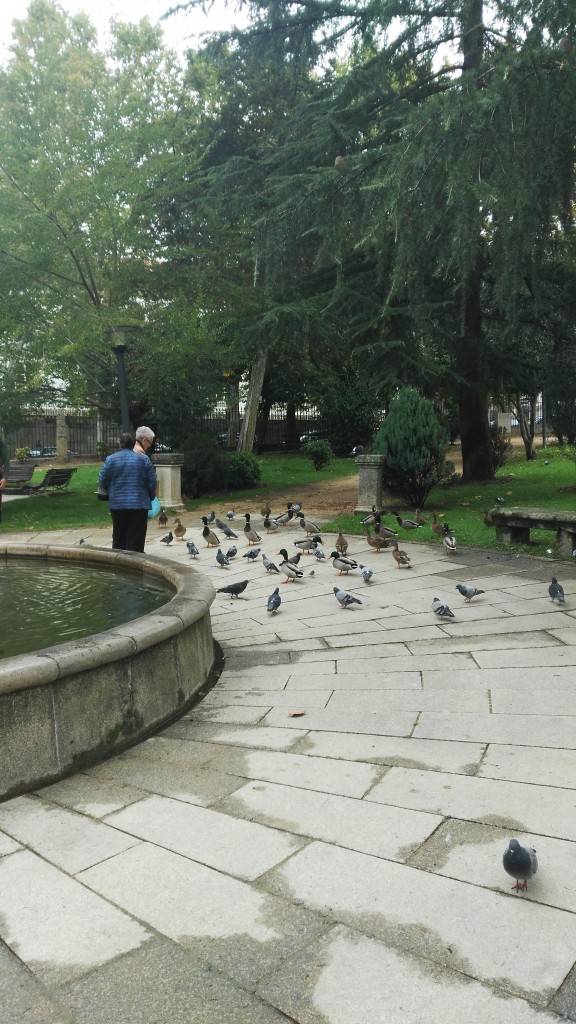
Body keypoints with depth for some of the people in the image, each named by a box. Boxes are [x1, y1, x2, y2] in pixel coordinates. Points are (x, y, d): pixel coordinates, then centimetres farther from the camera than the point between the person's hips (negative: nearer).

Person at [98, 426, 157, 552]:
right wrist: (150, 497, 16)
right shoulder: (143, 459, -2)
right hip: (139, 505, -2)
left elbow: (102, 481, 1)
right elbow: (152, 482, -2)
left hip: (117, 505, 2)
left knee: (119, 538, 14)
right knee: (135, 540, 1)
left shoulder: (111, 459, 0)